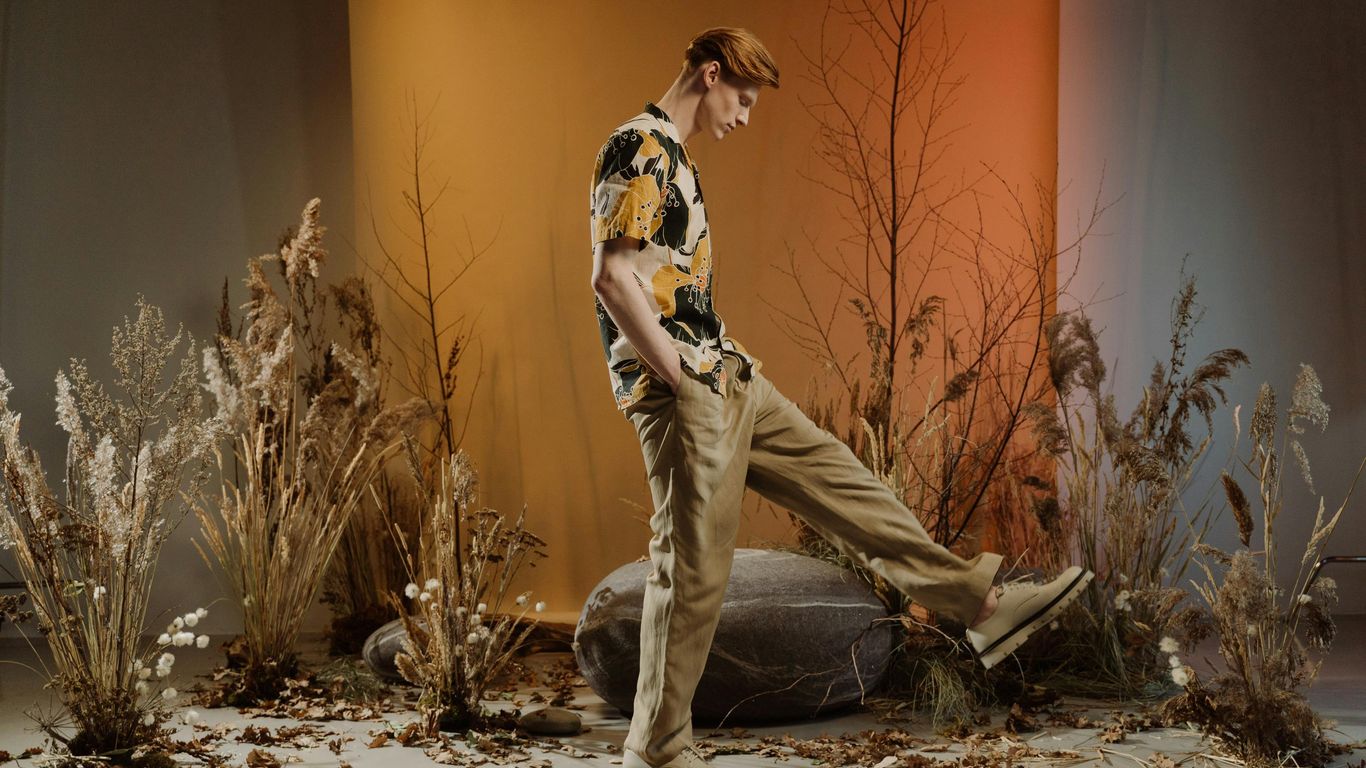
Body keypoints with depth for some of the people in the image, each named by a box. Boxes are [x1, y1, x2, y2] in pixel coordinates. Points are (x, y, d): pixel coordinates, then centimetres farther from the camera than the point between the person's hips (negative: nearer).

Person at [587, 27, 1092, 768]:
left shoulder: (672, 158, 19)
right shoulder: (639, 149, -12)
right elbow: (612, 277, -22)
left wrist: (721, 359, 15)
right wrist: (682, 381, -19)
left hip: (727, 381, 10)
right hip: (682, 394, -10)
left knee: (843, 483, 10)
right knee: (693, 569, -4)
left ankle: (983, 604, 16)